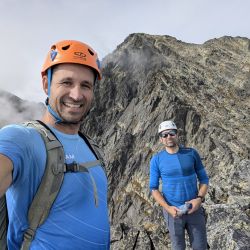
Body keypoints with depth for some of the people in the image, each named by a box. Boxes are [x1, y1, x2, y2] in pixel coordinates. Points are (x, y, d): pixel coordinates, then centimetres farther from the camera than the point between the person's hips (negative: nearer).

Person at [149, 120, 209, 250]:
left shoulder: (191, 153, -5)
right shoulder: (156, 159, -9)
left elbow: (204, 179, 2)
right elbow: (154, 188, -5)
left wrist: (199, 198, -14)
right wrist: (167, 208, -18)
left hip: (194, 209, 1)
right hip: (173, 211, -1)